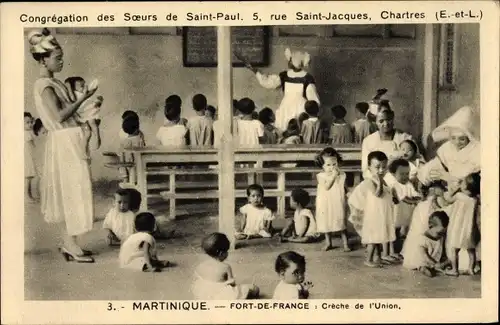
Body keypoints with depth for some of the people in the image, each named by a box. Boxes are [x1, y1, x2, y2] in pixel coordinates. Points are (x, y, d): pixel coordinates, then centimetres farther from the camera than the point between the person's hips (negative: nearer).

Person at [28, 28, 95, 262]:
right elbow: (59, 116, -21)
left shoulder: (52, 83, 15)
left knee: (69, 190, 11)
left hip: (70, 141, 10)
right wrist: (82, 99, -19)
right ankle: (71, 244, 0)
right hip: (65, 142, -10)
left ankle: (69, 242, 18)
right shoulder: (44, 85, -13)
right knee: (73, 189, -6)